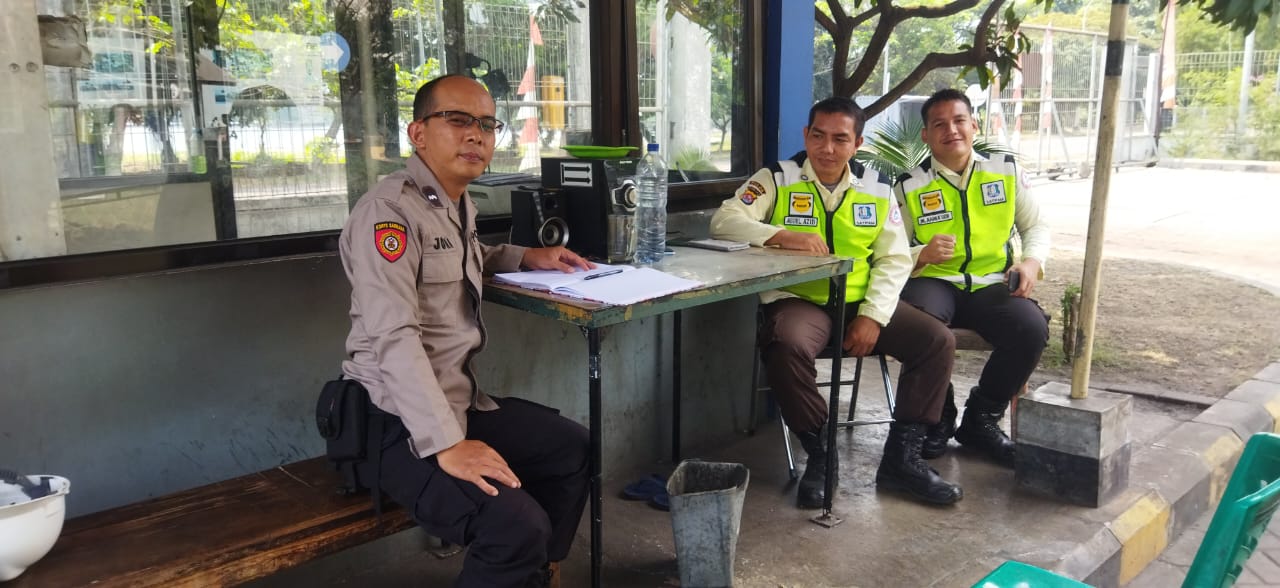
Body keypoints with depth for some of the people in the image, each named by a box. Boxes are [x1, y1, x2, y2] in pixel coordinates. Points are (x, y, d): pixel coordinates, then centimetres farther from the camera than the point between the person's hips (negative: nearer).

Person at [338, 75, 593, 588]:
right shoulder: (389, 209, -18)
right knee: (518, 525, -27)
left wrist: (527, 258, 19)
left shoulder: (459, 203, 13)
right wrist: (447, 444, -32)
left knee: (572, 447, 19)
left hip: (460, 400, 10)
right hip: (401, 425, -10)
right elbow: (395, 338, -27)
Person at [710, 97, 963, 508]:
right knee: (788, 345, -36)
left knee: (938, 340, -12)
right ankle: (819, 455, -13)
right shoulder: (777, 178, 0)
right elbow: (724, 222, -13)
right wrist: (784, 236, -29)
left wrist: (873, 316, -10)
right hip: (799, 300, -4)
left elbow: (895, 259, 5)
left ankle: (901, 458, -2)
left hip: (861, 302, 4)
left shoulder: (877, 189, 9)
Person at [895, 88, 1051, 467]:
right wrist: (922, 255, -22)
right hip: (933, 282, -2)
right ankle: (938, 418, -9)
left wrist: (1032, 261, -3)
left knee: (1032, 328, -28)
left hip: (991, 284, 3)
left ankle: (981, 419, -2)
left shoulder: (1006, 170, 9)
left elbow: (1036, 226, 17)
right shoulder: (909, 186, 1)